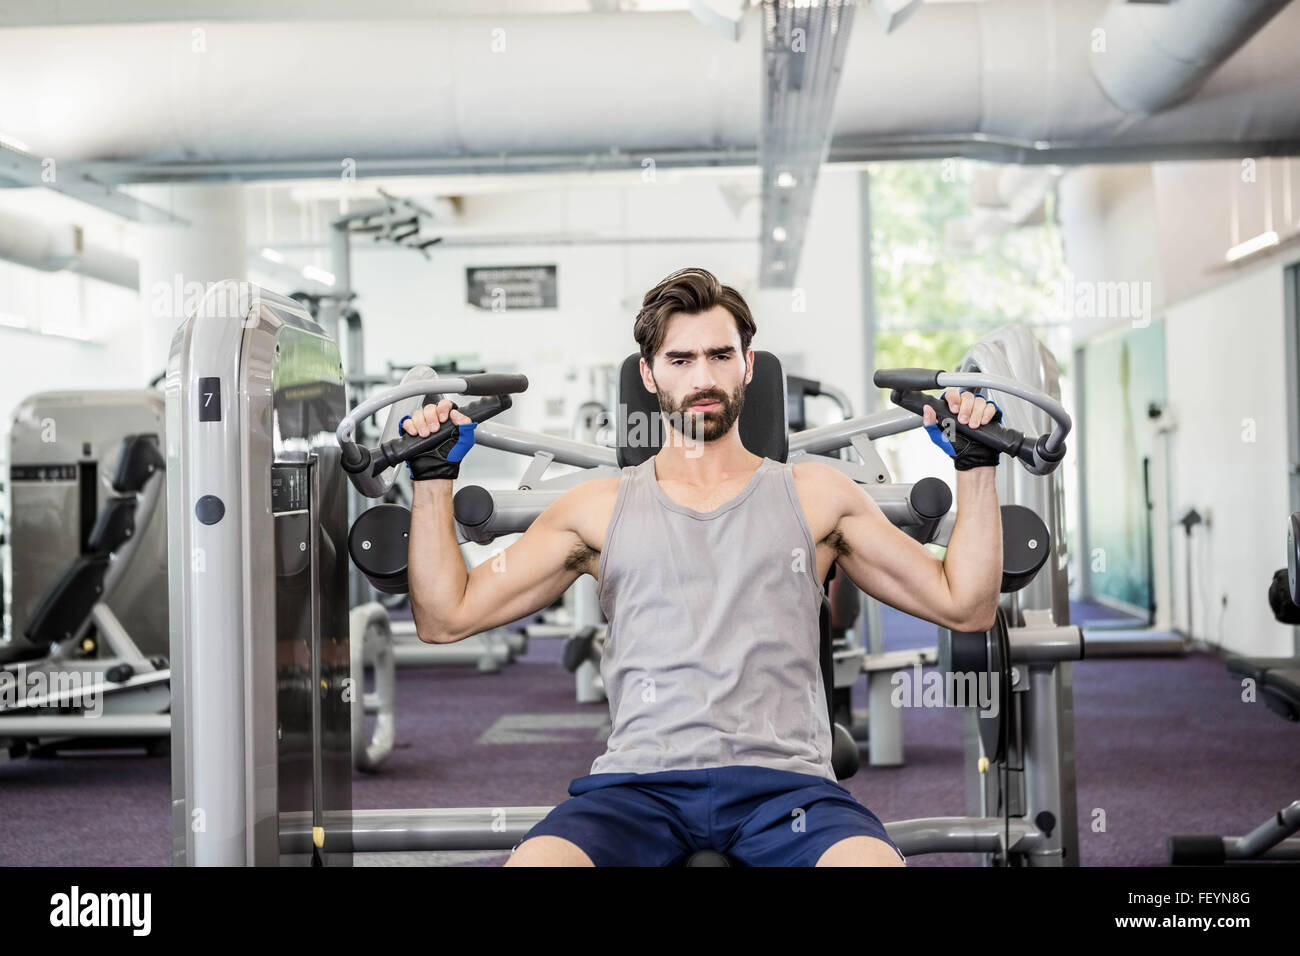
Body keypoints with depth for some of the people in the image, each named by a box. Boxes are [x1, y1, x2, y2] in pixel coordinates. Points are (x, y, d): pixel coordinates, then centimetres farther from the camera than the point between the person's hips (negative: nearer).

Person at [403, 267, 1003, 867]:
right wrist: (433, 479, 9)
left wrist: (976, 468, 10)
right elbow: (447, 616, 15)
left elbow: (965, 607, 16)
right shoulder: (599, 508, 18)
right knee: (535, 862, -33)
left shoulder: (817, 496, 18)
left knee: (872, 861, -35)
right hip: (639, 781, 1)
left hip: (784, 778, 0)